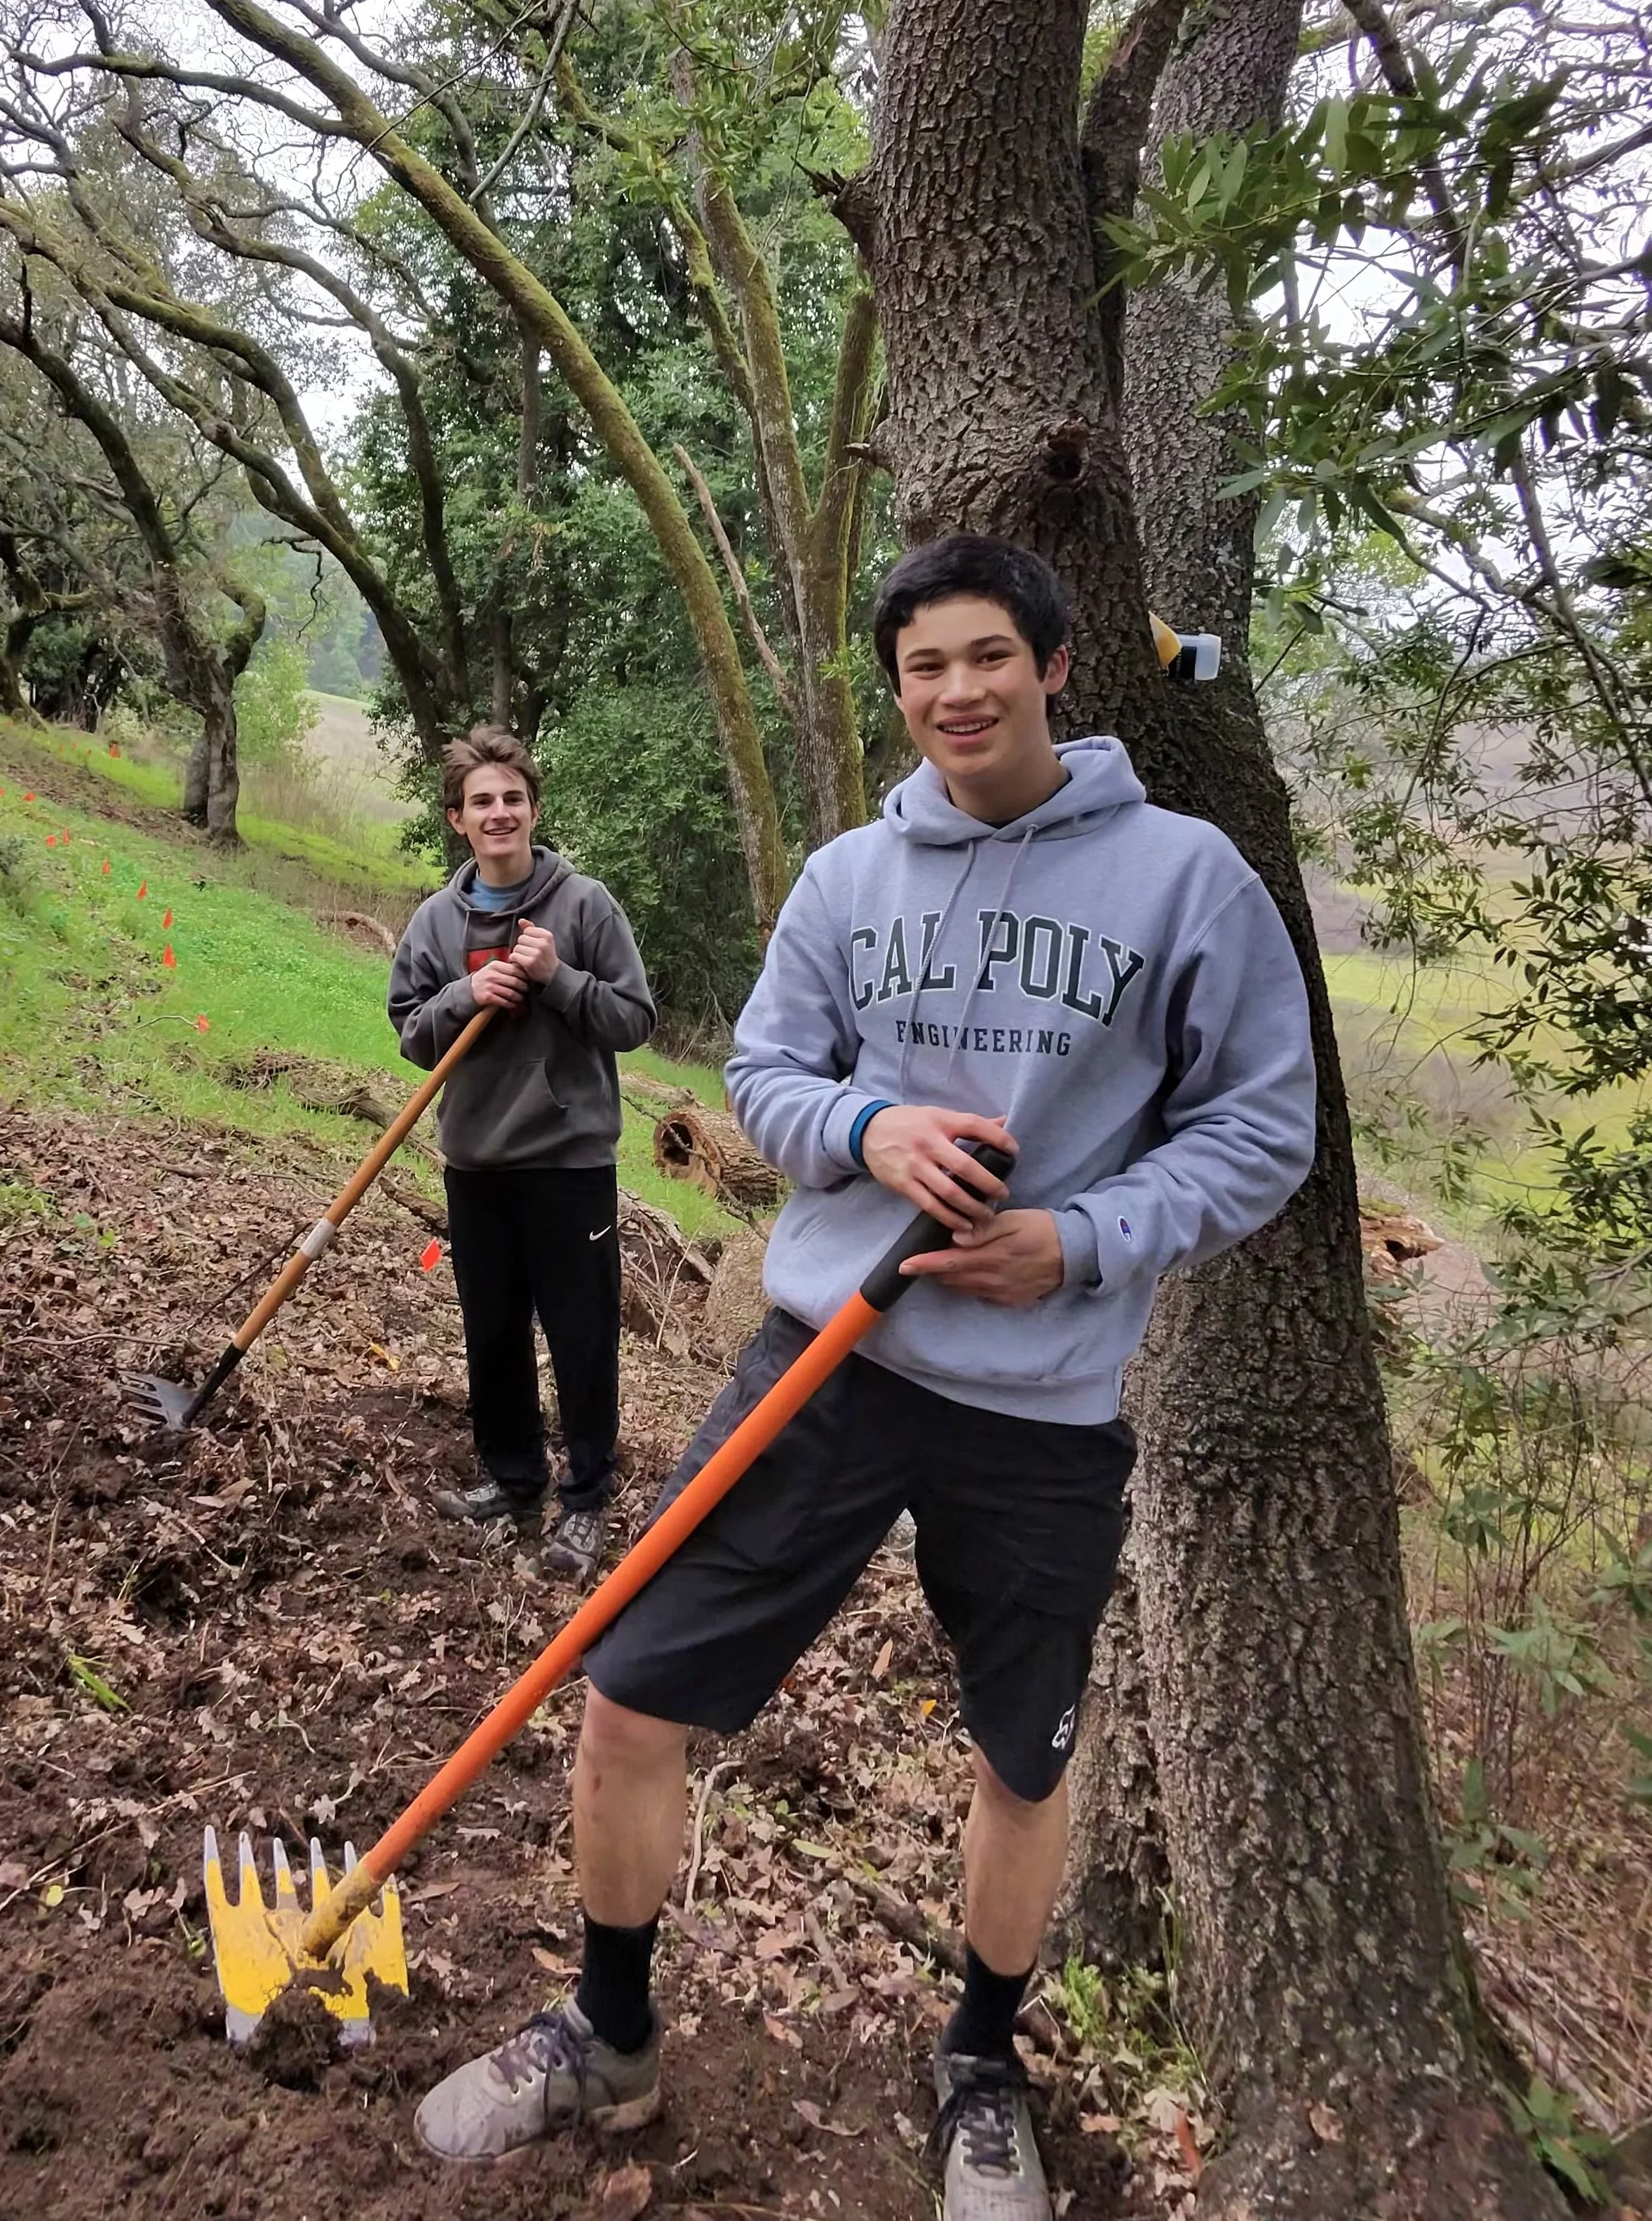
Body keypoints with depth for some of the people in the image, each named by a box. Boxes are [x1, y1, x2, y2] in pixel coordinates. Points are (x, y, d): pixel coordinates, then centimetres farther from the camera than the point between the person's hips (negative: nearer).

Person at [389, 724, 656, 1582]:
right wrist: (465, 997, -12)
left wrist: (557, 978, -18)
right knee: (492, 1334, 15)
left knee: (582, 1339, 3)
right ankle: (510, 1478, 32)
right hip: (475, 1163, 4)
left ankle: (586, 1499, 17)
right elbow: (409, 1033, 6)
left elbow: (634, 1019, -5)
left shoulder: (586, 903, -6)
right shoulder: (436, 919, 4)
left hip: (570, 1160, -4)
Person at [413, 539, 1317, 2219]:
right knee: (627, 1705, 2)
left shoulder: (1187, 873, -6)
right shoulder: (845, 875, 3)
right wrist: (866, 1125, -13)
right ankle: (609, 2038, 31)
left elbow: (1262, 1128, -3)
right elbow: (762, 1075, 8)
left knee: (1025, 1763, 17)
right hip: (827, 1355, 2)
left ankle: (982, 2072, 46)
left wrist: (1080, 1244, -16)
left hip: (1046, 1404, -1)